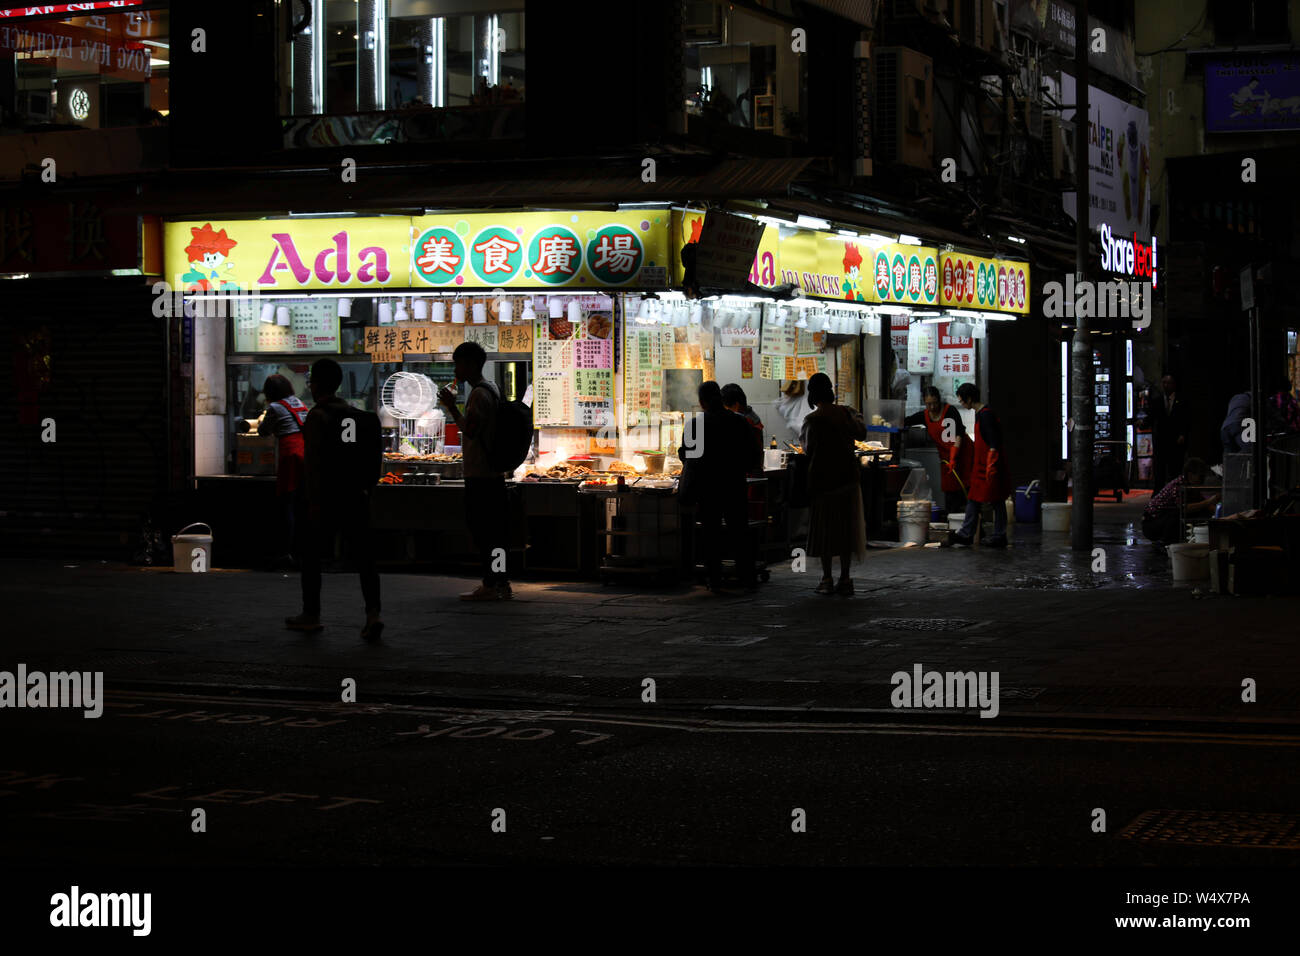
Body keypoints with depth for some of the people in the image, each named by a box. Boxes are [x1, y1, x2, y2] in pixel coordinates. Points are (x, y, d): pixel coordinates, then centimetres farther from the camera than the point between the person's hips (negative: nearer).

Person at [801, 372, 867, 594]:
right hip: (848, 475, 4)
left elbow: (808, 450, -6)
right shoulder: (845, 412, -1)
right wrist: (858, 419, 34)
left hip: (822, 476, -4)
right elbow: (861, 434, 13)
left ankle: (827, 580, 3)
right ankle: (845, 579, 9)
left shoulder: (812, 420, -14)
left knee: (824, 528, 4)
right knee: (846, 526, 9)